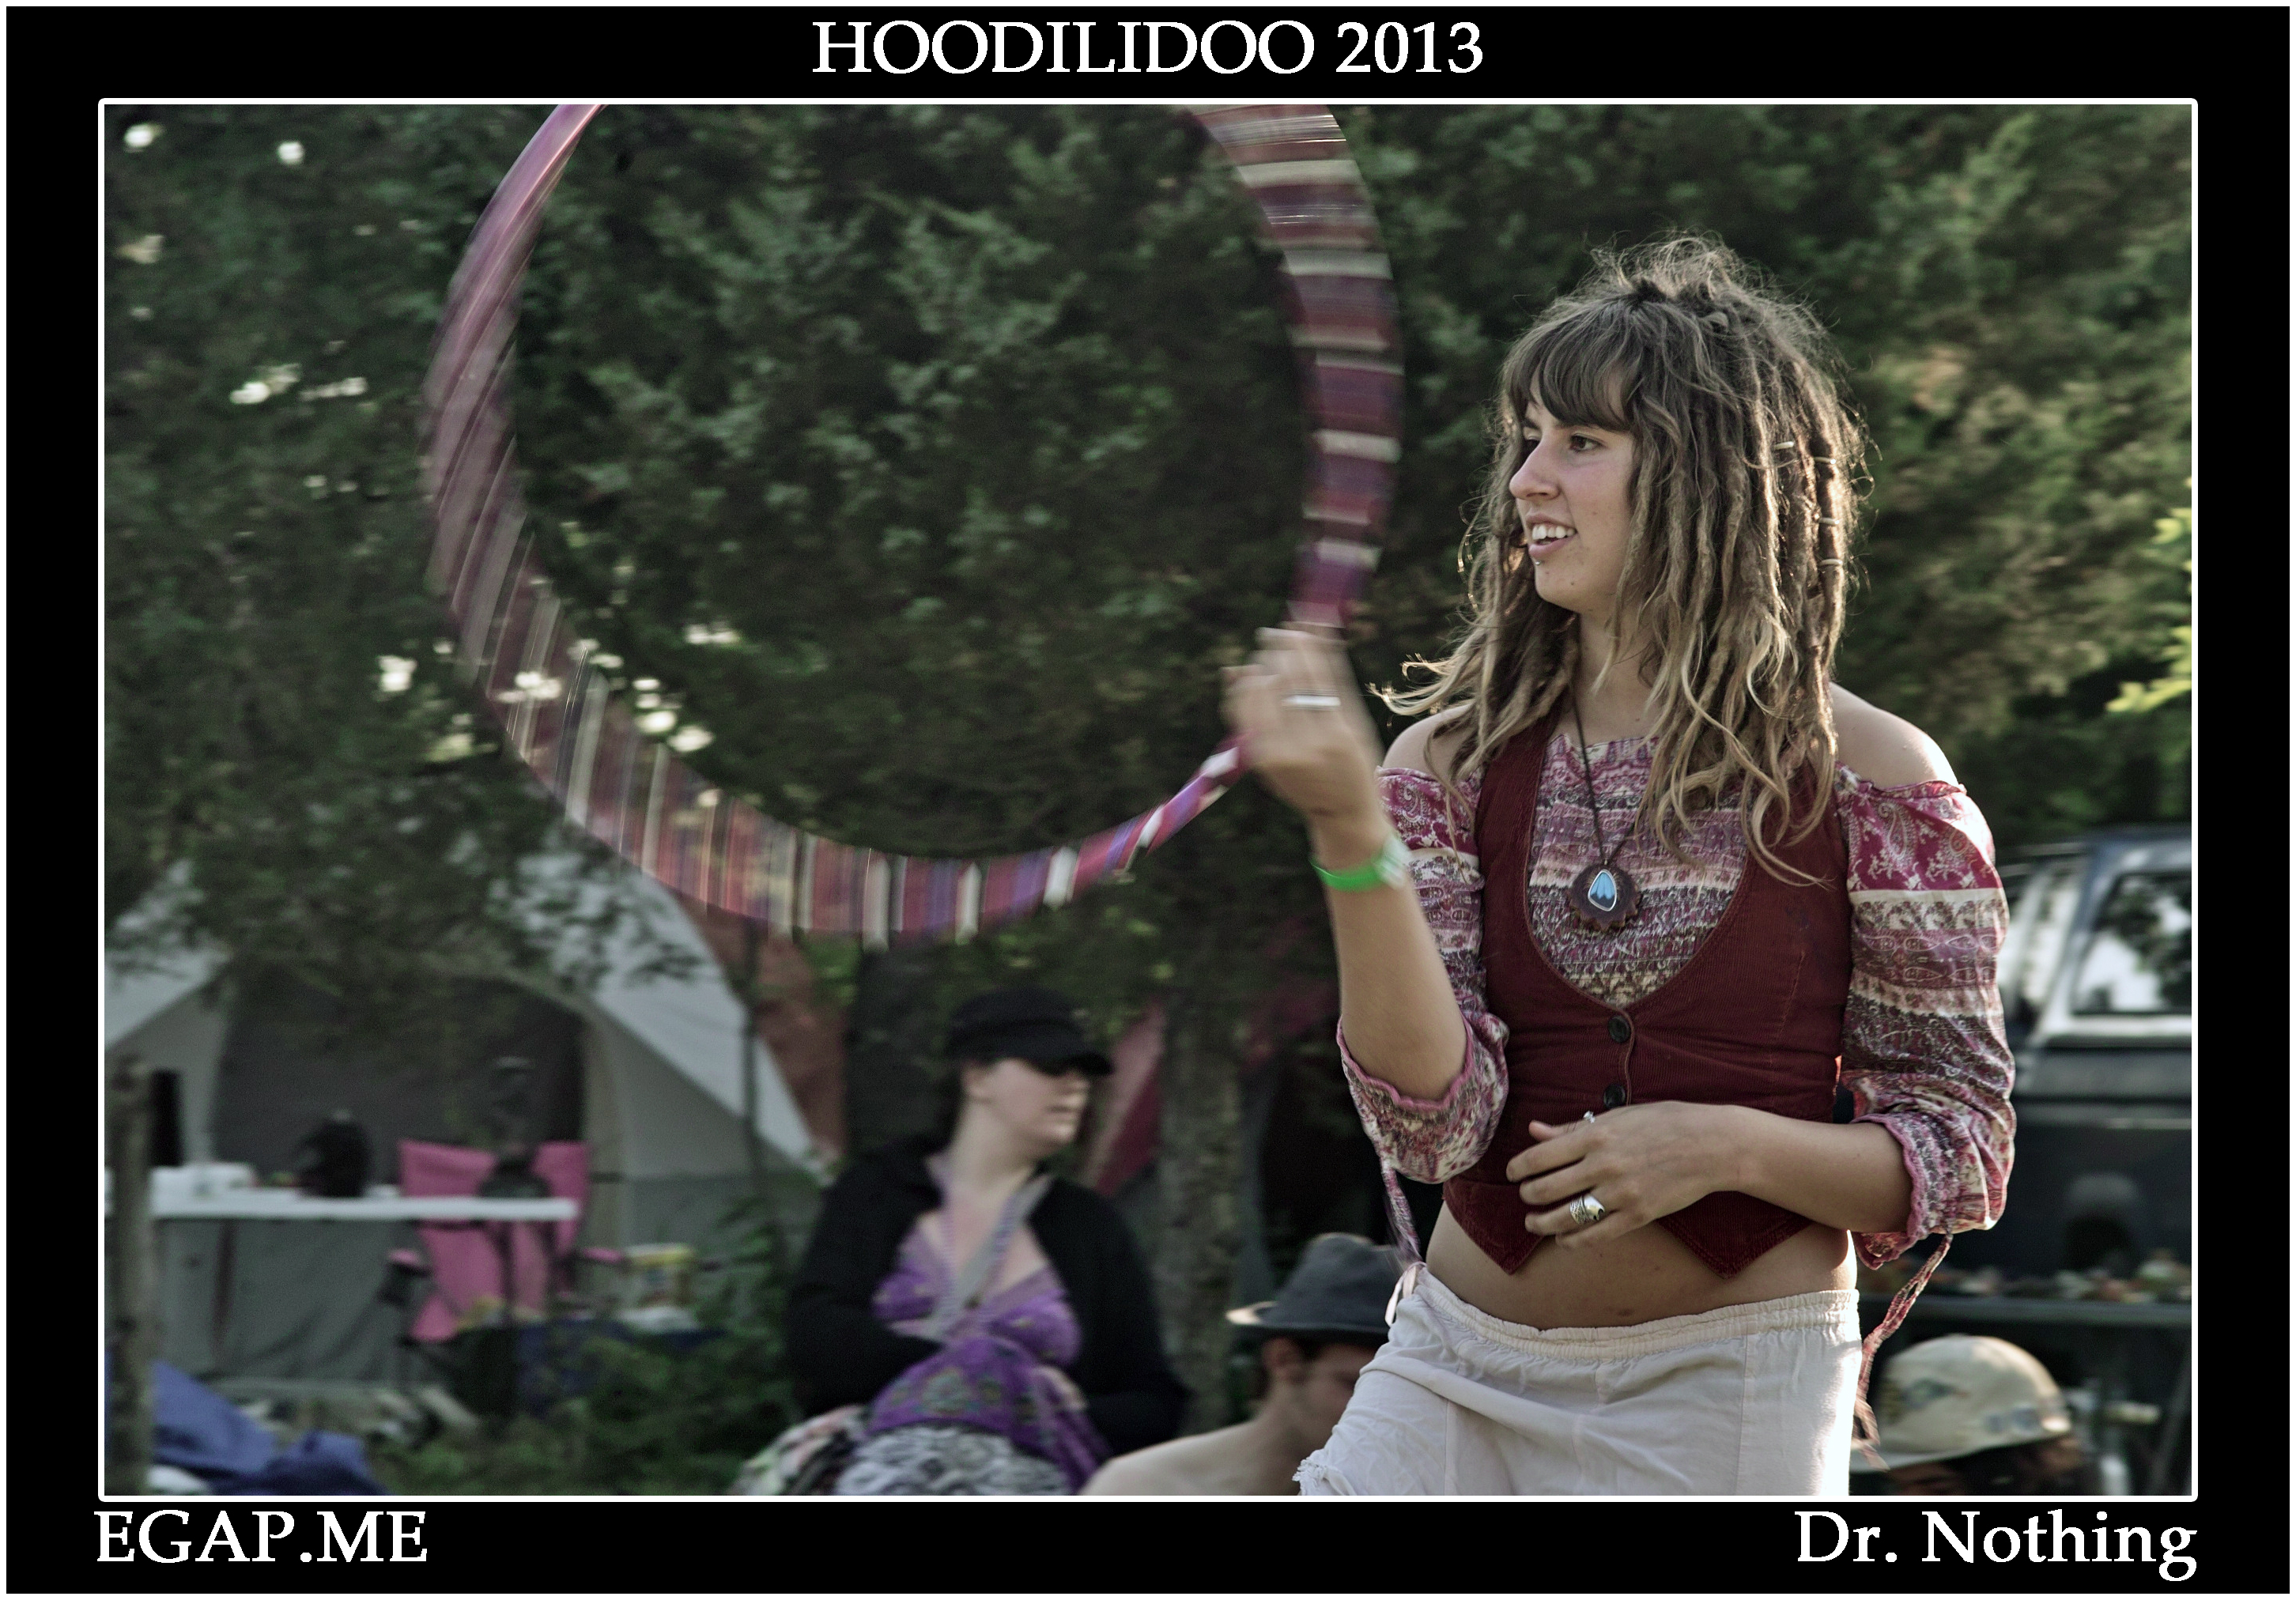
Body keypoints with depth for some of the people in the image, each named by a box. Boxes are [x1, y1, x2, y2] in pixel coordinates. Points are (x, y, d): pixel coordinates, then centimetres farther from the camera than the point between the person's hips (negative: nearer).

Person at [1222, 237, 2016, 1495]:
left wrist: (1730, 1146, -18)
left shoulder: (1872, 782, -5)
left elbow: (1958, 1159, -1)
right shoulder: (1457, 761, 1)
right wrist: (1347, 832, -22)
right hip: (1459, 1376, 2)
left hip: (1730, 1392, -2)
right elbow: (1431, 1123, -11)